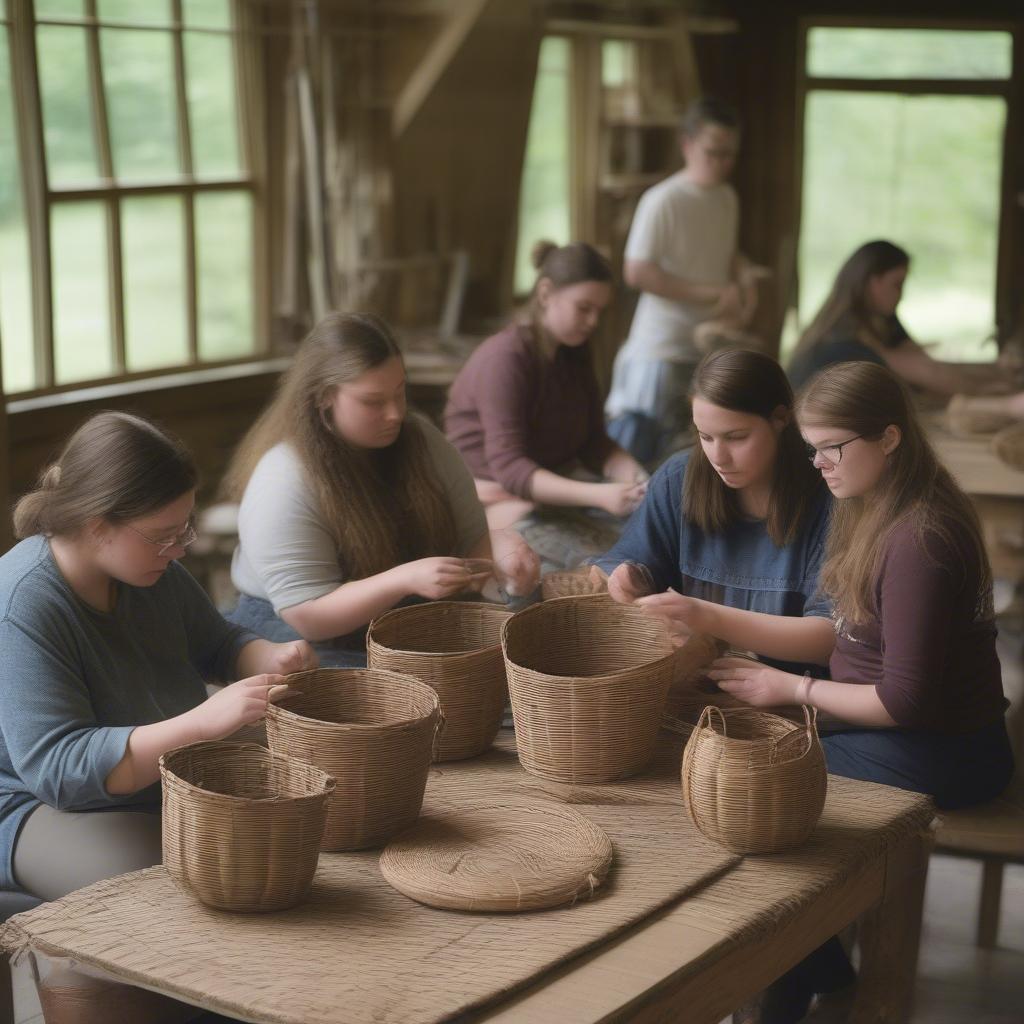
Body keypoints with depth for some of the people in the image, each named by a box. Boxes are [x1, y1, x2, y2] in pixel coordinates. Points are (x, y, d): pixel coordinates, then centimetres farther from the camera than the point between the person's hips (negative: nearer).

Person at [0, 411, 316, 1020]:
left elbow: (216, 644, 16)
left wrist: (270, 659, -8)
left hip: (168, 777, 8)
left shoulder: (152, 568, -3)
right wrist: (204, 722, -40)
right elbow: (59, 767, -32)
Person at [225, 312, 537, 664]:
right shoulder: (283, 481, -21)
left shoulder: (420, 438, -2)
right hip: (313, 641, -5)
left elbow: (472, 538, 5)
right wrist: (406, 579, -35)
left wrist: (499, 548, -20)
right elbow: (308, 617, -22)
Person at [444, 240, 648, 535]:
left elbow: (593, 442, 4)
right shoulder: (505, 358, -19)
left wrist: (634, 476, -18)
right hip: (492, 498, -7)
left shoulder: (575, 351, 6)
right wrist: (598, 495, -38)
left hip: (549, 495, 7)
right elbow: (509, 468, -28)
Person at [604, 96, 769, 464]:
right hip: (660, 348, -7)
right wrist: (713, 294, -19)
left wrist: (743, 273, 0)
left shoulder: (727, 199, 9)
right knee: (636, 445, -7)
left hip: (710, 349, 7)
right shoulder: (662, 201, -14)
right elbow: (637, 272, -19)